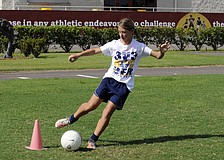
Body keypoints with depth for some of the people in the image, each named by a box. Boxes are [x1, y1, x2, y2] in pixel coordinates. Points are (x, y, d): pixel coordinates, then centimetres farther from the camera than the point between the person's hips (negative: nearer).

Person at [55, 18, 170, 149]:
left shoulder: (139, 47, -4)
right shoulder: (114, 45, 1)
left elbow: (157, 55, -7)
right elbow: (96, 50, 6)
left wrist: (162, 51, -29)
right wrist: (78, 55, -1)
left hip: (124, 85, -2)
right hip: (109, 79, 2)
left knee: (107, 114, -10)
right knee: (90, 106, 1)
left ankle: (93, 140, 0)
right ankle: (71, 120, 28)